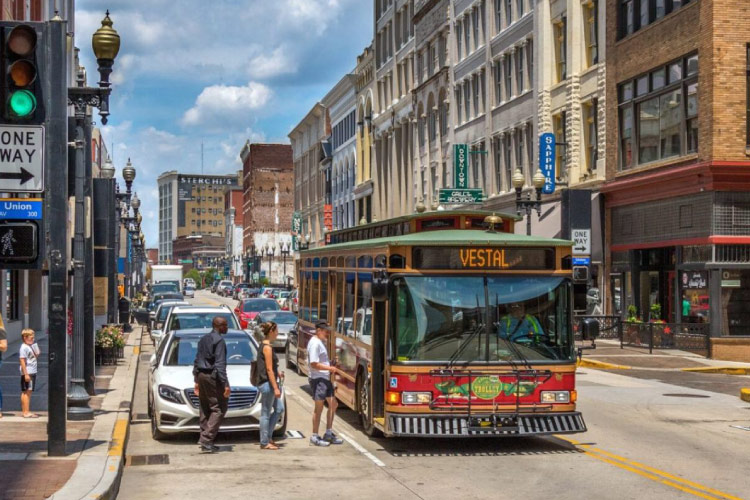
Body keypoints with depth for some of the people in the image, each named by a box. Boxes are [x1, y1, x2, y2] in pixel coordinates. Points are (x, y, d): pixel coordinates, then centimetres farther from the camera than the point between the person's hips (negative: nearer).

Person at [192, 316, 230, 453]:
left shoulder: (203, 339, 15)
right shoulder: (219, 340, -12)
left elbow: (197, 361, 19)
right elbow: (220, 364, -19)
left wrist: (197, 380, 24)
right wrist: (225, 384, -19)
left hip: (201, 375, 9)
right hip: (212, 376, -9)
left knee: (205, 409, 13)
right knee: (219, 408, -7)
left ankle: (205, 441, 15)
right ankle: (206, 440, -14)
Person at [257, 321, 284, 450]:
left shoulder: (264, 345, 13)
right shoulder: (267, 347, -16)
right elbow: (269, 369, -19)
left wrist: (277, 373, 15)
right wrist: (275, 388, -19)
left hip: (268, 383, 10)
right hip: (267, 383, -10)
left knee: (279, 409, 14)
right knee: (266, 414, -2)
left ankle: (268, 436, 18)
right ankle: (265, 443, 4)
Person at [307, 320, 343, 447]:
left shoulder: (321, 342, 15)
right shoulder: (315, 343, -16)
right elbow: (314, 364, -21)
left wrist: (331, 365, 7)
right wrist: (330, 368, -18)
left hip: (325, 378, 10)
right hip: (318, 379, -10)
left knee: (333, 404, 13)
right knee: (319, 407, -3)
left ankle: (329, 433, 22)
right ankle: (315, 437, 6)